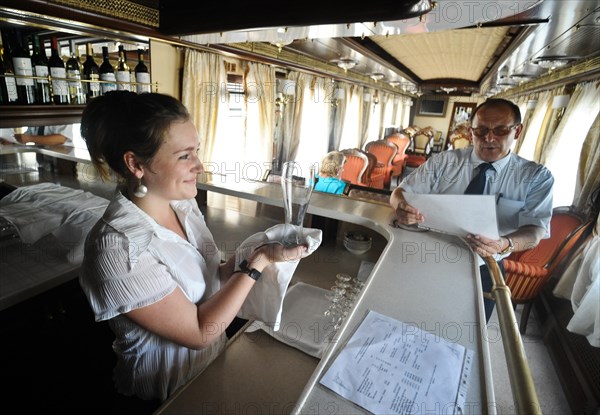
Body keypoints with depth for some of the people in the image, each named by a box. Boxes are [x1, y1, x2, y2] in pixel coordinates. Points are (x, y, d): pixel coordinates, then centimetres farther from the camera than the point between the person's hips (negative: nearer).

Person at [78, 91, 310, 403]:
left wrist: (248, 259, -15)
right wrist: (259, 261, -26)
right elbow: (198, 333, -24)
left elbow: (203, 275, 0)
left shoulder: (183, 204, -8)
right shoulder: (118, 248, -30)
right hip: (170, 395, -6)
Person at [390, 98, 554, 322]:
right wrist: (402, 207, -34)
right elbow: (400, 192, -8)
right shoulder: (444, 161, -7)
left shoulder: (536, 177, -5)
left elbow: (535, 230, -14)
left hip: (483, 269, 1)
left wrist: (504, 244, -37)